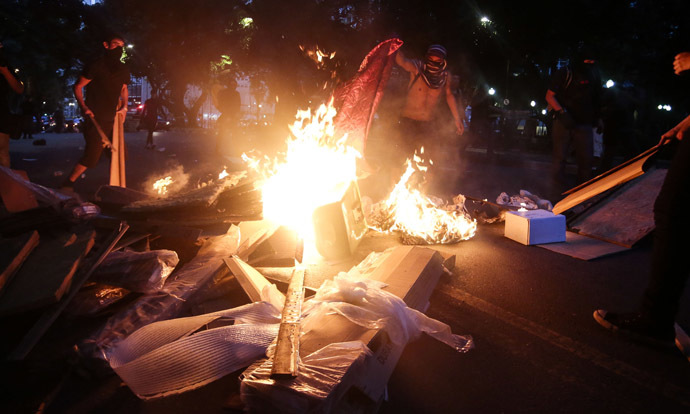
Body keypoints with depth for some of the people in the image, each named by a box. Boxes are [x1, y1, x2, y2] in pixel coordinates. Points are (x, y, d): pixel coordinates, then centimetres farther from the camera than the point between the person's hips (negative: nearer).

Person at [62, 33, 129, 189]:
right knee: (91, 157, -11)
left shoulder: (123, 69, 10)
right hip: (96, 119, -7)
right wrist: (84, 107, -16)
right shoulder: (96, 66, -8)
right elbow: (78, 86, -3)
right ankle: (67, 185, 6)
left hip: (113, 119, 7)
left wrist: (124, 107, 10)